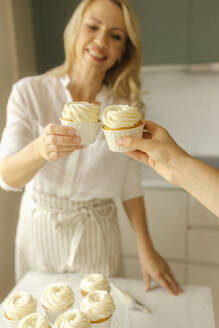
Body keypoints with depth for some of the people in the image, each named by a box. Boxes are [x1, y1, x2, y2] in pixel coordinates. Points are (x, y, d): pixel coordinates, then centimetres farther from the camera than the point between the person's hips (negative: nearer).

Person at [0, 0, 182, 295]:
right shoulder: (29, 92, -10)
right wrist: (40, 149, -39)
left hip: (98, 236, 1)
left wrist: (146, 250, -3)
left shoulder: (125, 107, -5)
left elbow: (129, 182, 0)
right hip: (41, 230, 0)